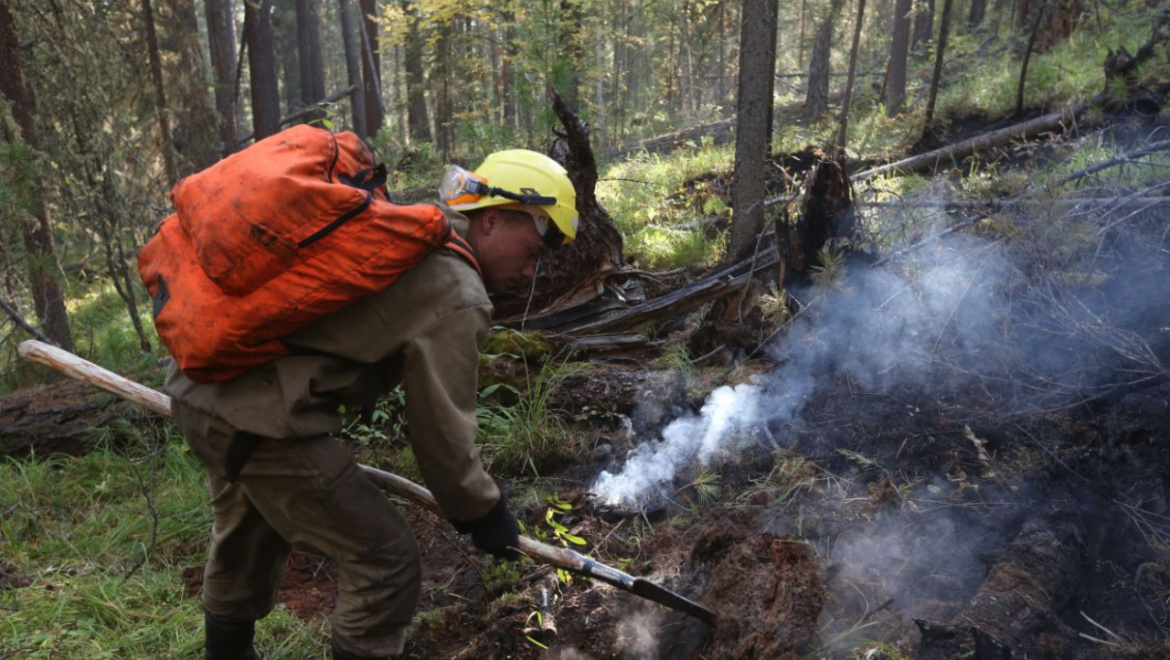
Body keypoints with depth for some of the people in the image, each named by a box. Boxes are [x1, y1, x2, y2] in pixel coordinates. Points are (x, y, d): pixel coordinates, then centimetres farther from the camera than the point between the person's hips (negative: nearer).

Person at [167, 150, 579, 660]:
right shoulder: (457, 296, -13)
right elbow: (440, 431, -8)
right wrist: (482, 513, 8)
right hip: (260, 416, -11)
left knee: (247, 539, 32)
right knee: (385, 564, 1)